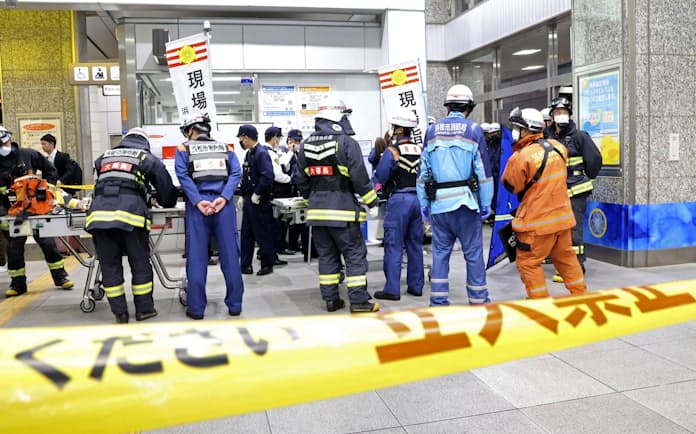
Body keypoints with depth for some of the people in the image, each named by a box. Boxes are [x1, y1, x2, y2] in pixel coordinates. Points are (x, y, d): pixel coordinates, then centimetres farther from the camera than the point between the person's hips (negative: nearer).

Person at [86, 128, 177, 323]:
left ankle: (119, 312, 14)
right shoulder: (149, 159, 20)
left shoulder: (104, 157, 30)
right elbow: (167, 190, 21)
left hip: (99, 211, 3)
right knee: (140, 263, 9)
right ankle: (144, 309, 16)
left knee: (109, 265, 10)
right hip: (130, 213, -3)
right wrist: (165, 202, 43)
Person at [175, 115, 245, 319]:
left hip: (198, 204, -1)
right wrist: (223, 198, -9)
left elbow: (183, 175, -6)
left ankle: (196, 308, 6)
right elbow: (236, 173, 1)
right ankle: (235, 305, 9)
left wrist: (198, 201, -12)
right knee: (230, 254, 4)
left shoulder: (184, 148, 11)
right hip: (223, 204, 2)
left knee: (196, 257, 2)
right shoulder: (225, 147, 18)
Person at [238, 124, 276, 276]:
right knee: (246, 234, 12)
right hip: (249, 201, 9)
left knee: (262, 234, 1)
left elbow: (268, 176, -26)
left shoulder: (261, 153, -15)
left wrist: (257, 195, -20)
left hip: (259, 201, -9)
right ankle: (246, 265, 20)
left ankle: (267, 265, 13)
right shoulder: (249, 154, 14)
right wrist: (243, 196, 15)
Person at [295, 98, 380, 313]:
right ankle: (358, 301, 2)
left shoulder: (305, 146, 9)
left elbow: (301, 179, 14)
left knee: (326, 254, 13)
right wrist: (372, 200, 1)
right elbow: (359, 176, -12)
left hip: (317, 210, 6)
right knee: (355, 254, 2)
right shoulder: (346, 143, -10)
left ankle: (331, 299, 17)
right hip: (342, 210, -6)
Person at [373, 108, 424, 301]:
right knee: (415, 244, 13)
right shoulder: (420, 150, 7)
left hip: (399, 199, -6)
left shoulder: (392, 150, -10)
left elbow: (380, 176, -11)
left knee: (394, 245, -1)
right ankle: (416, 286, 19)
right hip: (418, 198, 6)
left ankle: (392, 289, 0)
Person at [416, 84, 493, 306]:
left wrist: (423, 202, 14)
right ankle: (478, 300, 12)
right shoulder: (474, 131, -2)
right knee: (473, 253, 5)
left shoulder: (432, 131, 8)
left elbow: (424, 170, 9)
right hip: (466, 202, -3)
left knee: (440, 253, 10)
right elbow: (483, 171, -3)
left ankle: (438, 301, 14)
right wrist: (486, 203, 2)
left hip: (439, 203, 3)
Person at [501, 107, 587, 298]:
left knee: (528, 262, 6)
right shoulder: (557, 147, 2)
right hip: (562, 216, 7)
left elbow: (509, 185, -9)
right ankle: (581, 295, 29)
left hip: (537, 220, -7)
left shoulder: (522, 157, -20)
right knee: (566, 257, 20)